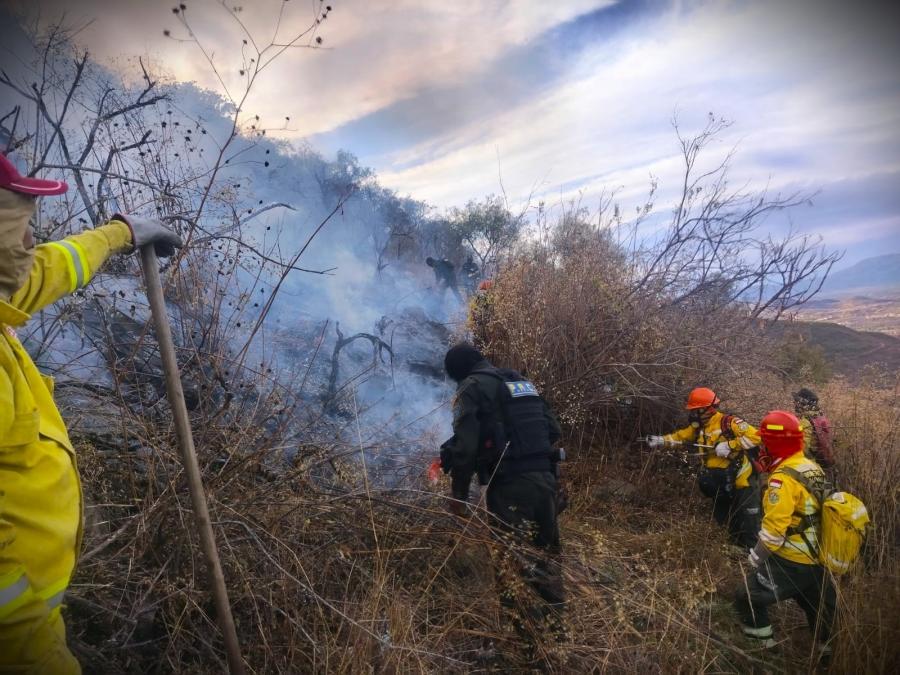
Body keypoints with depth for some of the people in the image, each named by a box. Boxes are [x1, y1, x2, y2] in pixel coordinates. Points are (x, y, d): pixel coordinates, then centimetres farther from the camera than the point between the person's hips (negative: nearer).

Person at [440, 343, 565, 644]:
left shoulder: (472, 387, -2)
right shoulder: (522, 381, 19)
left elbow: (465, 443, -12)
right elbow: (553, 430, 18)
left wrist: (458, 492, -5)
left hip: (510, 485, -7)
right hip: (545, 477, 7)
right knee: (547, 555, 19)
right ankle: (556, 628, 27)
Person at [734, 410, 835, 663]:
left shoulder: (783, 478, -25)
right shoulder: (812, 468, 2)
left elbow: (773, 529, -26)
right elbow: (812, 512, 14)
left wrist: (755, 558, -13)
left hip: (790, 561, -9)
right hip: (818, 558, 9)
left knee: (748, 598, 2)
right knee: (818, 606, 27)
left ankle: (764, 644, 12)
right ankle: (826, 648, 45)